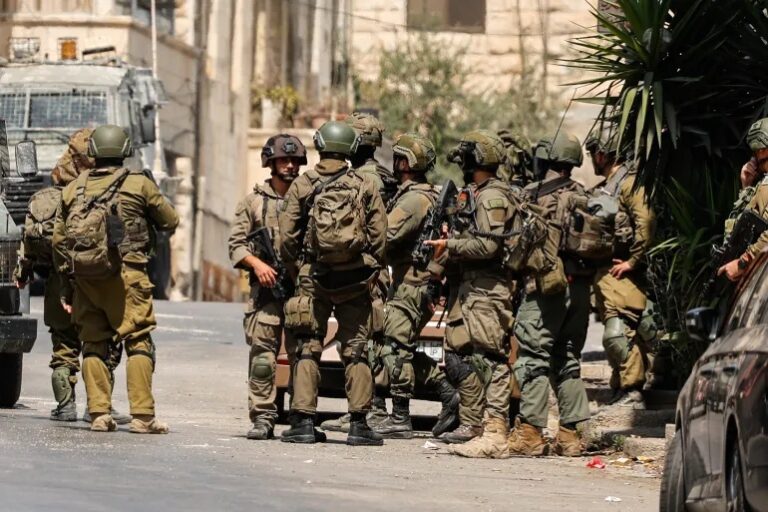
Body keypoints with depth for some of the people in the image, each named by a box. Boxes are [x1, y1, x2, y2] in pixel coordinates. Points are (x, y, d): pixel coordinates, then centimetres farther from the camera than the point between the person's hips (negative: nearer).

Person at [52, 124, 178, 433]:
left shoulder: (73, 189, 13)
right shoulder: (139, 185, 3)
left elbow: (59, 238, 13)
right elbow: (170, 222, 11)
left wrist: (67, 280, 19)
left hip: (83, 276, 4)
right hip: (125, 273, -4)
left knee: (94, 344, 9)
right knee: (138, 342, -2)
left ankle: (99, 413, 3)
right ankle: (142, 415, -9)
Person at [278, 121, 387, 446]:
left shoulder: (302, 186, 0)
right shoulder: (365, 187, 1)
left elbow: (287, 236, -1)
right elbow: (379, 236, 1)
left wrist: (294, 266, 15)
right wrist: (373, 271, 13)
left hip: (313, 277, 0)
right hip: (356, 280, 0)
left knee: (307, 349, 4)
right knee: (356, 351, 4)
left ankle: (303, 422, -1)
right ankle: (359, 424, 1)